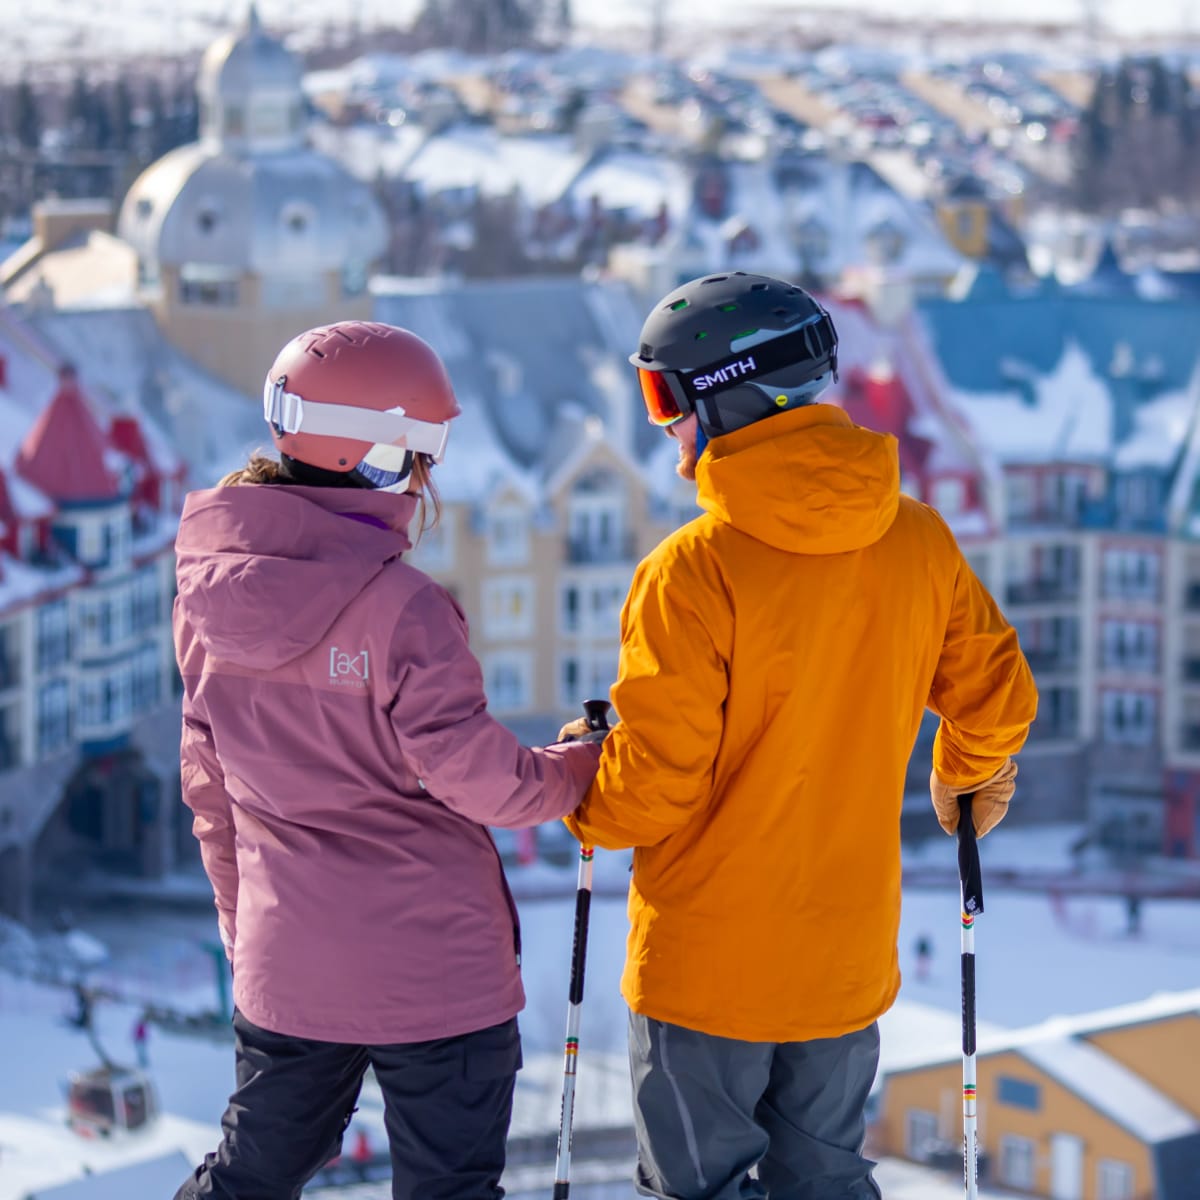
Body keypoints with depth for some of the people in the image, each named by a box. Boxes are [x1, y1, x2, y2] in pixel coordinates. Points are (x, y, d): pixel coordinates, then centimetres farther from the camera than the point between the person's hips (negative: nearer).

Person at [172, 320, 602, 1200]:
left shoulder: (210, 591, 1)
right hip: (436, 975, -6)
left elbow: (209, 788, 10)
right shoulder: (400, 608, -20)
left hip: (283, 969, 6)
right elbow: (480, 779, -18)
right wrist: (576, 770, 1)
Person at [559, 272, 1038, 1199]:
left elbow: (653, 783, -19)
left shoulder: (693, 572, -20)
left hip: (708, 963, -5)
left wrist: (580, 790, 3)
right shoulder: (919, 544, -4)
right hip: (850, 957, 5)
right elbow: (997, 695, 8)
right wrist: (969, 776, 30)